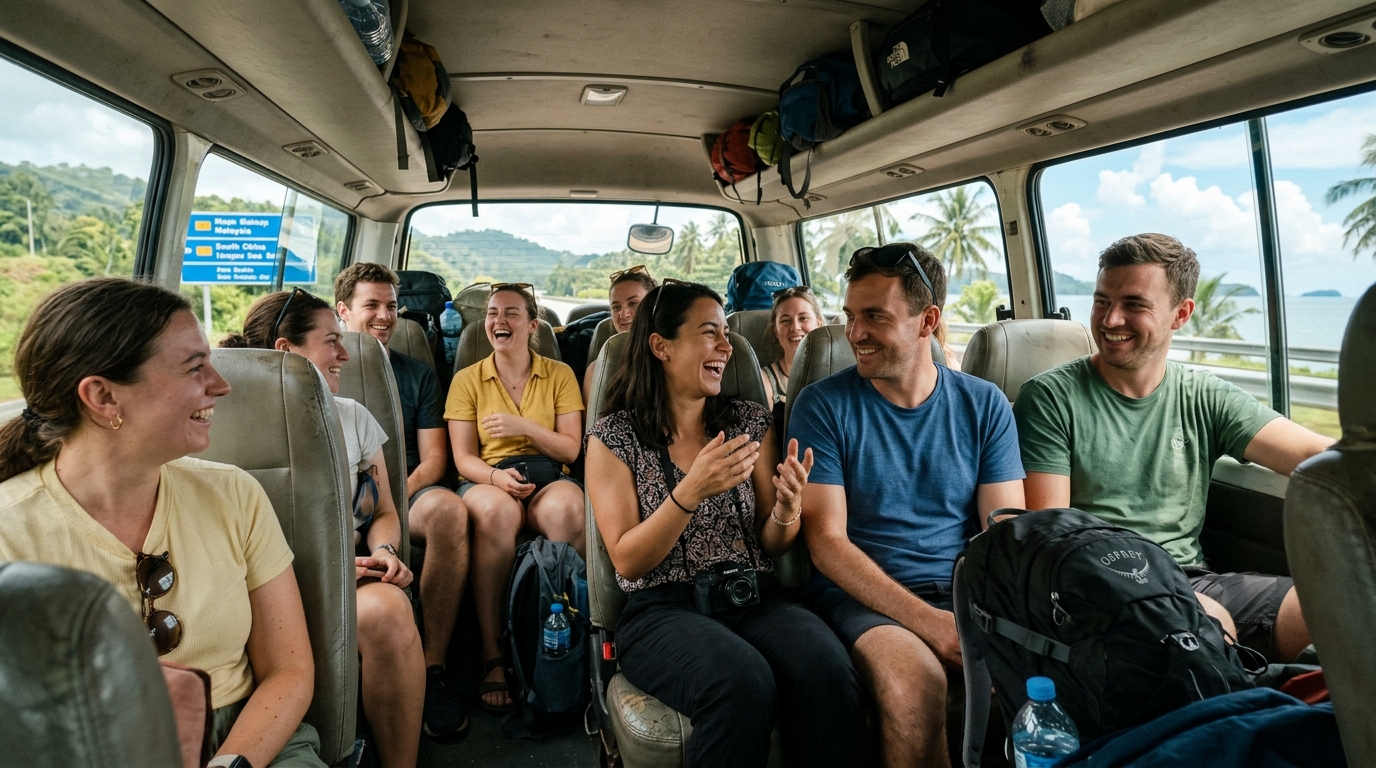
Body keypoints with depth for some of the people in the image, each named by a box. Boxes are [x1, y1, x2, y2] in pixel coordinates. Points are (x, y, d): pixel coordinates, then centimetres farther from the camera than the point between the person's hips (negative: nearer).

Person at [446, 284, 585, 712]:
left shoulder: (559, 374, 11)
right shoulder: (468, 379, 12)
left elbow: (571, 449, 5)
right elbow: (463, 458, 5)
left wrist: (523, 426, -10)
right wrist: (496, 475, -17)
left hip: (549, 478, 0)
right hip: (487, 481, 0)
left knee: (567, 506, -37)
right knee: (496, 511, -38)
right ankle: (492, 656, -30)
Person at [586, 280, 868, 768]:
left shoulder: (751, 422, 11)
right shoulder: (614, 438, 1)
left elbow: (772, 546, 11)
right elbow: (627, 561, -5)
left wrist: (786, 511, -13)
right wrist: (690, 492, -20)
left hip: (755, 598, 3)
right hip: (663, 609, -2)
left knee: (828, 672, -29)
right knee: (742, 682, -34)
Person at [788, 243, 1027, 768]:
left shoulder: (984, 404, 6)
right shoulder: (823, 405, -3)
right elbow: (827, 541, -8)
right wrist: (929, 621, -18)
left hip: (967, 591, 3)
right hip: (863, 594, -2)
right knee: (913, 681, -33)